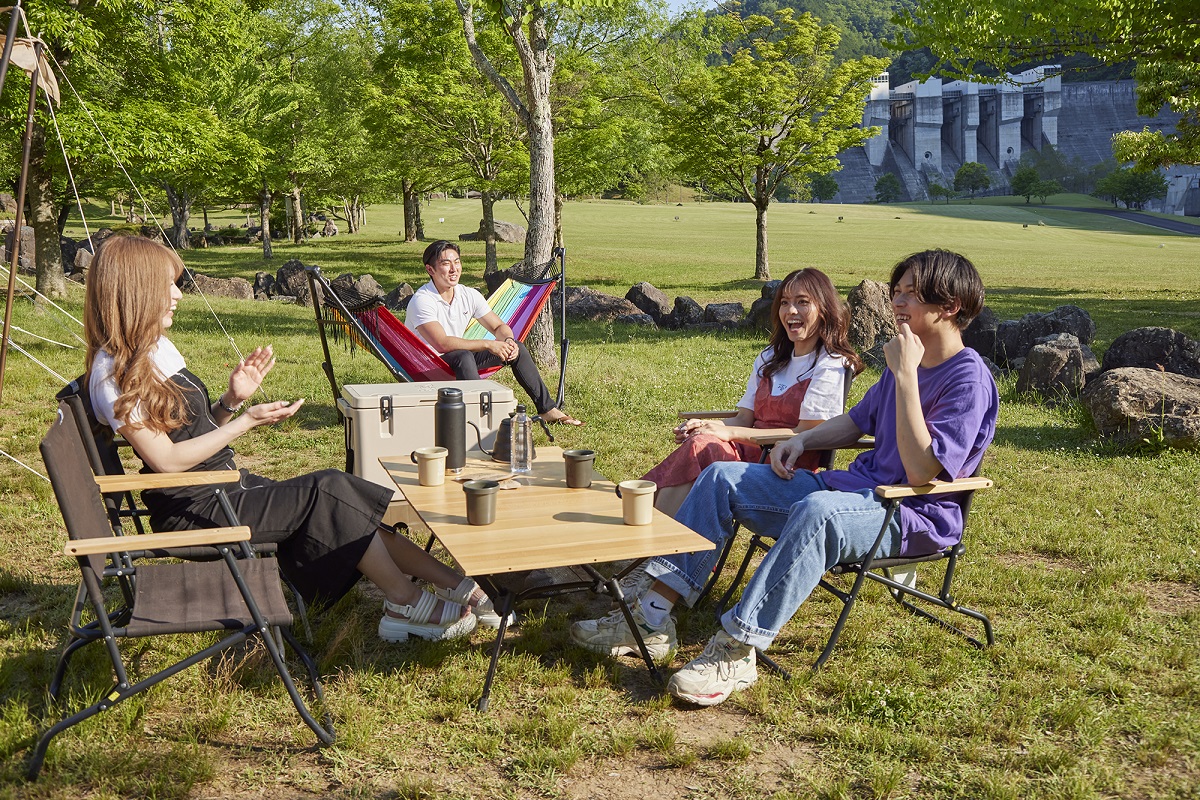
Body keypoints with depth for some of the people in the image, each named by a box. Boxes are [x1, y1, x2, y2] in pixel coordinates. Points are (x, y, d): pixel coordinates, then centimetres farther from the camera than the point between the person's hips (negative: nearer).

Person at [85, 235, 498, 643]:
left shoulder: (157, 347, 13)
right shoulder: (114, 372, -15)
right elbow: (167, 460, -19)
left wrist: (231, 400, -1)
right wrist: (247, 420, -17)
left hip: (228, 488, 9)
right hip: (192, 510, -9)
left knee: (334, 494, -5)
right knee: (326, 491, -17)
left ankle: (456, 584, -6)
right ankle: (406, 604, -6)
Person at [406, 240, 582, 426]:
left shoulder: (469, 295, -1)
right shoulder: (422, 300, -21)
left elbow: (499, 326, 5)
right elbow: (442, 343, -32)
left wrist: (508, 341, -19)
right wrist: (487, 344, -32)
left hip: (458, 360, 7)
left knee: (516, 348, 0)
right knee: (463, 357, -38)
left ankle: (548, 410, 5)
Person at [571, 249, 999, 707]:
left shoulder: (970, 380, -15)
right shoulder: (904, 359, 12)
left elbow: (922, 471, -25)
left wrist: (906, 375, -26)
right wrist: (803, 440, 8)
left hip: (916, 518, -9)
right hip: (858, 491, 9)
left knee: (817, 510, -42)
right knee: (722, 477, -2)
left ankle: (735, 653, -36)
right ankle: (652, 619, -8)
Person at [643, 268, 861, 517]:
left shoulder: (831, 366, -3)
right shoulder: (770, 359, 22)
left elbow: (805, 434, -11)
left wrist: (731, 433, -15)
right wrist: (704, 426, -6)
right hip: (748, 451, 6)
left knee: (700, 448, -30)